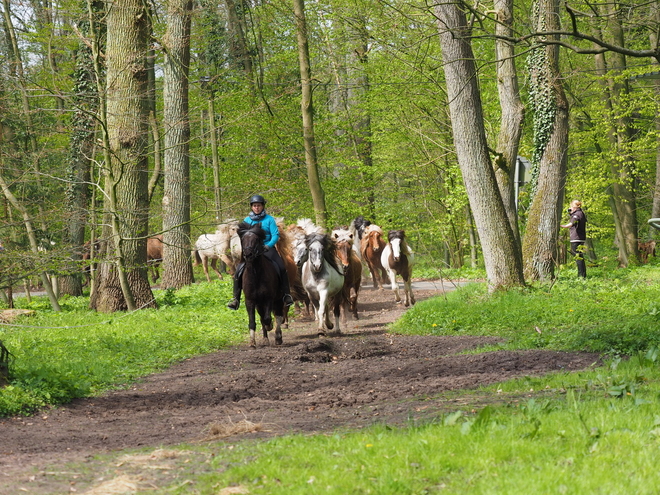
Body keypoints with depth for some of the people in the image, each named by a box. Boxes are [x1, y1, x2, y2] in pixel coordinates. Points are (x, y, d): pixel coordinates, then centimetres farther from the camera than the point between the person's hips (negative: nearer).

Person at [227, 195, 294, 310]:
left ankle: (287, 295, -13)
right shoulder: (247, 220, 9)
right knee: (238, 271, -16)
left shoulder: (269, 219, 2)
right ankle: (236, 299, -11)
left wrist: (269, 245, -21)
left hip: (267, 248, -2)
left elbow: (275, 235, -4)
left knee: (282, 268, -21)